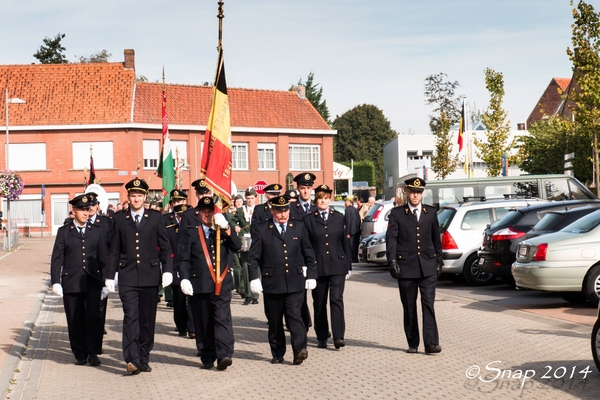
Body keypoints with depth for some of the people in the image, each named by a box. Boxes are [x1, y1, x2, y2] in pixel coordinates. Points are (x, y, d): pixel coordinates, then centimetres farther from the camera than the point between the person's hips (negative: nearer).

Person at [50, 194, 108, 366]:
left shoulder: (96, 232, 11)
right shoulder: (63, 232, 8)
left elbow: (103, 259, 11)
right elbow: (56, 259, 3)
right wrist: (55, 282, -7)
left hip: (93, 282, 0)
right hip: (71, 282, 0)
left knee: (93, 317, -10)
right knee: (75, 321, 4)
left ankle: (93, 353, 1)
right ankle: (80, 355, 15)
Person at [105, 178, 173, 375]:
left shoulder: (155, 218, 6)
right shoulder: (119, 219, 7)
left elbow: (165, 246, 5)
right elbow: (114, 250, 9)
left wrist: (167, 270, -6)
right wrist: (110, 275, 5)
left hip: (150, 276, 1)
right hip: (127, 277, 0)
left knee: (147, 319, 5)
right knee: (131, 317, -9)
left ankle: (144, 358, 15)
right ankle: (132, 359, -9)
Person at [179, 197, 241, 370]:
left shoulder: (222, 229, 11)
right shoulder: (191, 231, 7)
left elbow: (237, 245, -4)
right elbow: (184, 257, 3)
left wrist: (226, 228, -16)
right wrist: (185, 278, -9)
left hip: (222, 283, 0)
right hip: (199, 284, 0)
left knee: (222, 318, -11)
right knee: (203, 323, 5)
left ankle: (224, 355, -16)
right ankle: (207, 358, 13)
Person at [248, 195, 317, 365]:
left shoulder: (299, 227, 9)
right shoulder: (262, 230, 3)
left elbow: (309, 254, 13)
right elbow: (253, 257, 3)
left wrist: (311, 275, 8)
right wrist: (254, 278, -7)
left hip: (295, 283, 0)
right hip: (272, 283, 0)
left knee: (294, 315, -13)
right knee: (274, 321, 7)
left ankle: (300, 349, -16)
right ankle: (277, 354, 17)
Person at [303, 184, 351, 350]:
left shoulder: (339, 217, 8)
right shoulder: (308, 219, 3)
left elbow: (345, 242, 9)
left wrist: (348, 266, 6)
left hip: (337, 266, 0)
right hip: (317, 267, 0)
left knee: (337, 299, -10)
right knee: (319, 303, 6)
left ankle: (338, 337, -11)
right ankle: (322, 338, 16)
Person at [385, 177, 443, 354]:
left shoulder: (431, 212, 9)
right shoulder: (397, 213, 2)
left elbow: (436, 237, 15)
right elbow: (391, 238, -4)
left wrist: (438, 260, 13)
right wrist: (392, 261, -14)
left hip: (428, 266, 1)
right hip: (406, 266, 0)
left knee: (428, 304, -7)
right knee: (409, 307, 7)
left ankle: (431, 343, -8)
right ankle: (413, 343, 17)